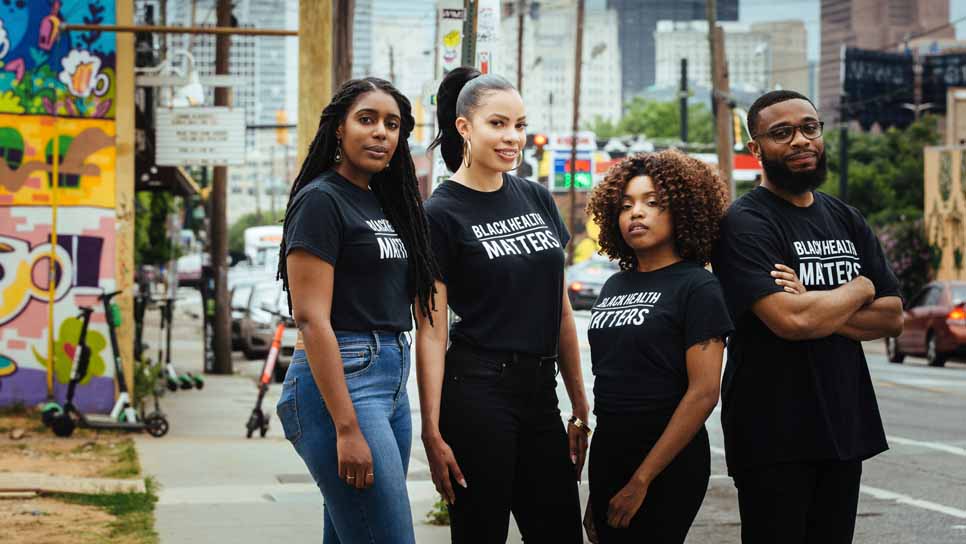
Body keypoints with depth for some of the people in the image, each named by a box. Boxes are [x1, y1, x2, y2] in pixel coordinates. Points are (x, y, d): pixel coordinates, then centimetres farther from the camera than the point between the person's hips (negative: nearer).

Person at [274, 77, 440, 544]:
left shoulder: (384, 202, 16)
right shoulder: (321, 201, -9)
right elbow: (311, 319, -15)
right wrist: (347, 429, -21)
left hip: (391, 382, 9)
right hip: (340, 382, -9)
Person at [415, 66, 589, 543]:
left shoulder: (537, 200, 11)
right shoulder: (441, 214, -6)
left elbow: (561, 310, 14)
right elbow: (431, 330, -9)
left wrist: (580, 408, 12)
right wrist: (432, 431, -14)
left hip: (540, 396, 6)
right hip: (477, 394, -6)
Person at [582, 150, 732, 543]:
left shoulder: (697, 287, -8)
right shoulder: (614, 286, 12)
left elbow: (703, 392, -15)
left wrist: (641, 480, -18)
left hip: (667, 459, -6)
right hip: (607, 452, 6)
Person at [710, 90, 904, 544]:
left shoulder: (846, 220, 12)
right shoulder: (745, 224, -10)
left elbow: (891, 317, 6)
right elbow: (789, 320, -24)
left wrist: (816, 307, -11)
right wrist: (858, 289, -5)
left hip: (844, 425, 6)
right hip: (772, 434, -6)